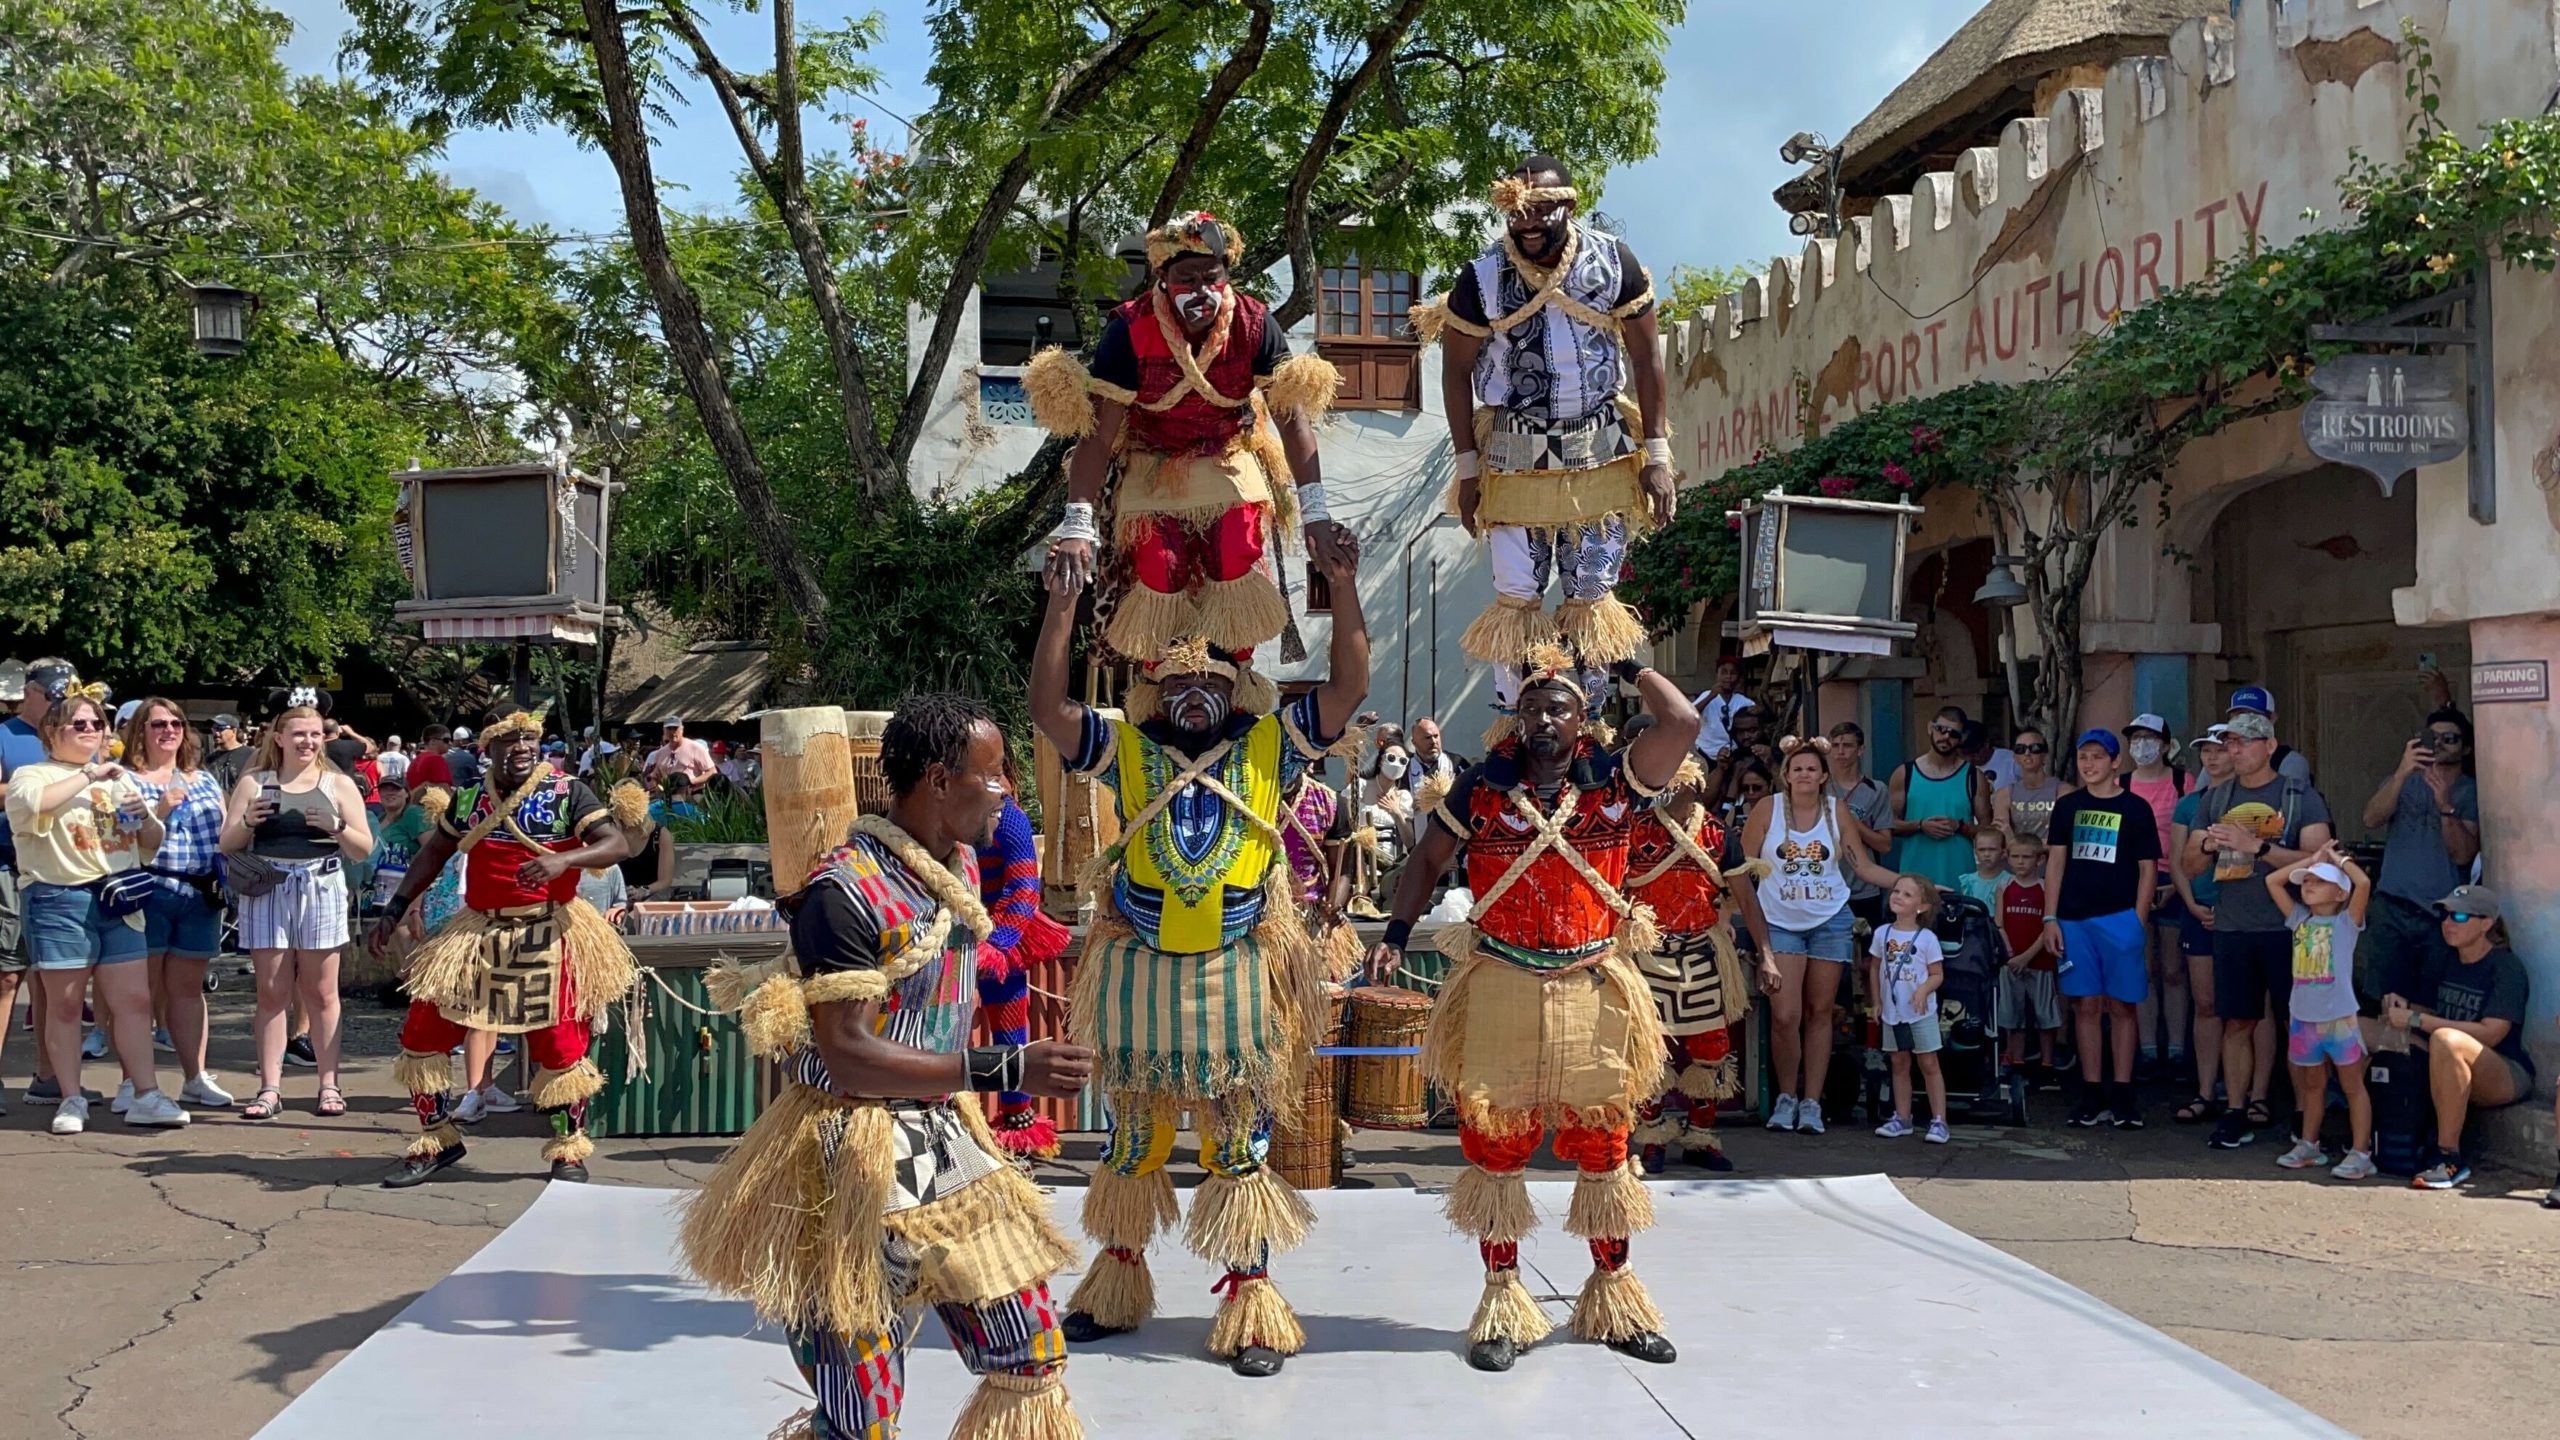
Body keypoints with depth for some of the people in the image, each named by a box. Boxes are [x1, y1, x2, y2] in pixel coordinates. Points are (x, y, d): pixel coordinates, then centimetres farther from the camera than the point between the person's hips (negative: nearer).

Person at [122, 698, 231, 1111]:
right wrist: (161, 809, -19)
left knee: (188, 987, 10)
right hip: (147, 893, -4)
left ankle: (195, 1078, 13)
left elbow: (224, 834, 19)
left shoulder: (205, 781, 17)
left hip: (201, 896, 5)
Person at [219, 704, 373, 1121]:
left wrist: (336, 826, -13)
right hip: (266, 892, 0)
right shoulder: (253, 783, 9)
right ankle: (270, 1088, 2)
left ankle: (329, 1084, 9)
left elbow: (364, 848, 5)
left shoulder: (338, 785, 8)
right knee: (272, 993, 1)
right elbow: (227, 845, 9)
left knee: (321, 993, 4)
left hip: (321, 889, 0)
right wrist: (246, 823, -10)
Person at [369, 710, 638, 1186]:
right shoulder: (467, 800, 6)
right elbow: (434, 854, 17)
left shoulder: (568, 794, -6)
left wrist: (564, 859, -32)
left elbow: (618, 844, -15)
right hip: (478, 933, 4)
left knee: (559, 1047, -1)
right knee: (421, 1034, 2)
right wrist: (394, 910, 11)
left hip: (549, 935, -4)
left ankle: (568, 1151, 19)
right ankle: (437, 1141, 19)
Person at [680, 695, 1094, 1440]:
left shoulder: (959, 864, 7)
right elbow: (846, 1058, -24)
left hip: (946, 1145, 8)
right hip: (858, 1162, -8)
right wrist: (1003, 1070, -27)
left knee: (1035, 1359, 10)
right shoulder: (847, 893, -21)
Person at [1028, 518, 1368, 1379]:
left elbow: (1348, 689, -5)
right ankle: (1119, 1274, 29)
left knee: (1241, 1140, 4)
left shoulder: (1272, 746, 3)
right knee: (1131, 1135, 14)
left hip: (1238, 976, -1)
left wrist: (1343, 591, -15)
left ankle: (1249, 1295, 11)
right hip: (1138, 973, 1)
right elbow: (1047, 706, -7)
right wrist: (1063, 603, -14)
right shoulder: (1126, 750, 4)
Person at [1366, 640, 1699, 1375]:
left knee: (1603, 1143, 9)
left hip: (1593, 989, 0)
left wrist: (1630, 665, -3)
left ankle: (1613, 1295, 24)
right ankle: (1502, 1301, 17)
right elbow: (1429, 858, 8)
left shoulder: (1614, 782, -1)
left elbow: (1682, 722, -14)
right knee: (1494, 1143, 5)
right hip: (1499, 990, 0)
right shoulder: (1482, 787, 1)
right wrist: (1396, 935, -3)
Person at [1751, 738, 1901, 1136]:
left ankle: (1812, 1102, 14)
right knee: (1784, 1016, -10)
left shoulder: (1837, 810, 1)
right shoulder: (1768, 809, -4)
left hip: (1829, 922, 2)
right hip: (1780, 923, -2)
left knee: (1819, 1013, 6)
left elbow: (1864, 866, 3)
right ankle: (1786, 1096, 10)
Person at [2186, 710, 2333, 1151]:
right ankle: (2237, 1112, 11)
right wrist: (2209, 845, -8)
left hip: (2287, 927, -4)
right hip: (2232, 928, 4)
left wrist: (2257, 846, -19)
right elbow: (2191, 865, 14)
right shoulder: (2215, 798, 12)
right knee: (2237, 1022, 5)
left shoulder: (2301, 797, -2)